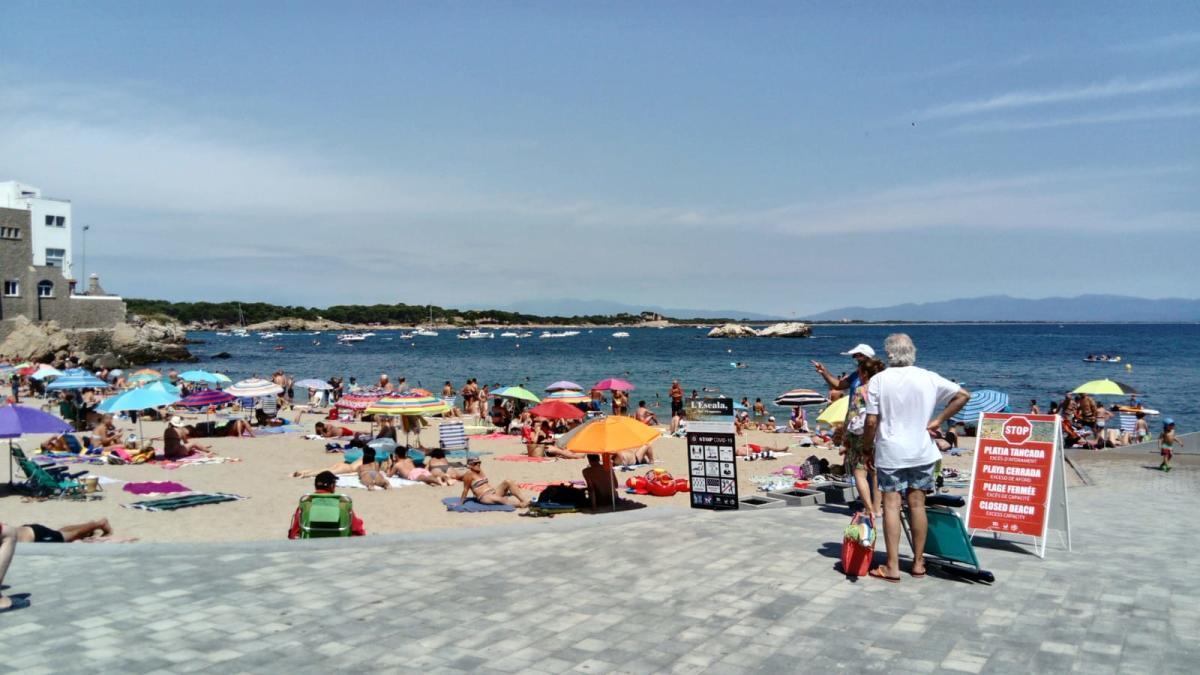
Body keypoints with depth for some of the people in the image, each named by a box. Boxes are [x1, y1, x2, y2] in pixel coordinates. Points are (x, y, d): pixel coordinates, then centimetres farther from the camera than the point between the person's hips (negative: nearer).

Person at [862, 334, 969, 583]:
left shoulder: (879, 380, -8)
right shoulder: (929, 378, 1)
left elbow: (871, 422, -9)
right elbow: (963, 395, 4)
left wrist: (867, 445, 6)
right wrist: (938, 420, 6)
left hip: (890, 452, -3)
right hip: (921, 452, 3)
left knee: (891, 506, 0)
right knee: (917, 505, 11)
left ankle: (892, 567, 1)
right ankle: (918, 563, 20)